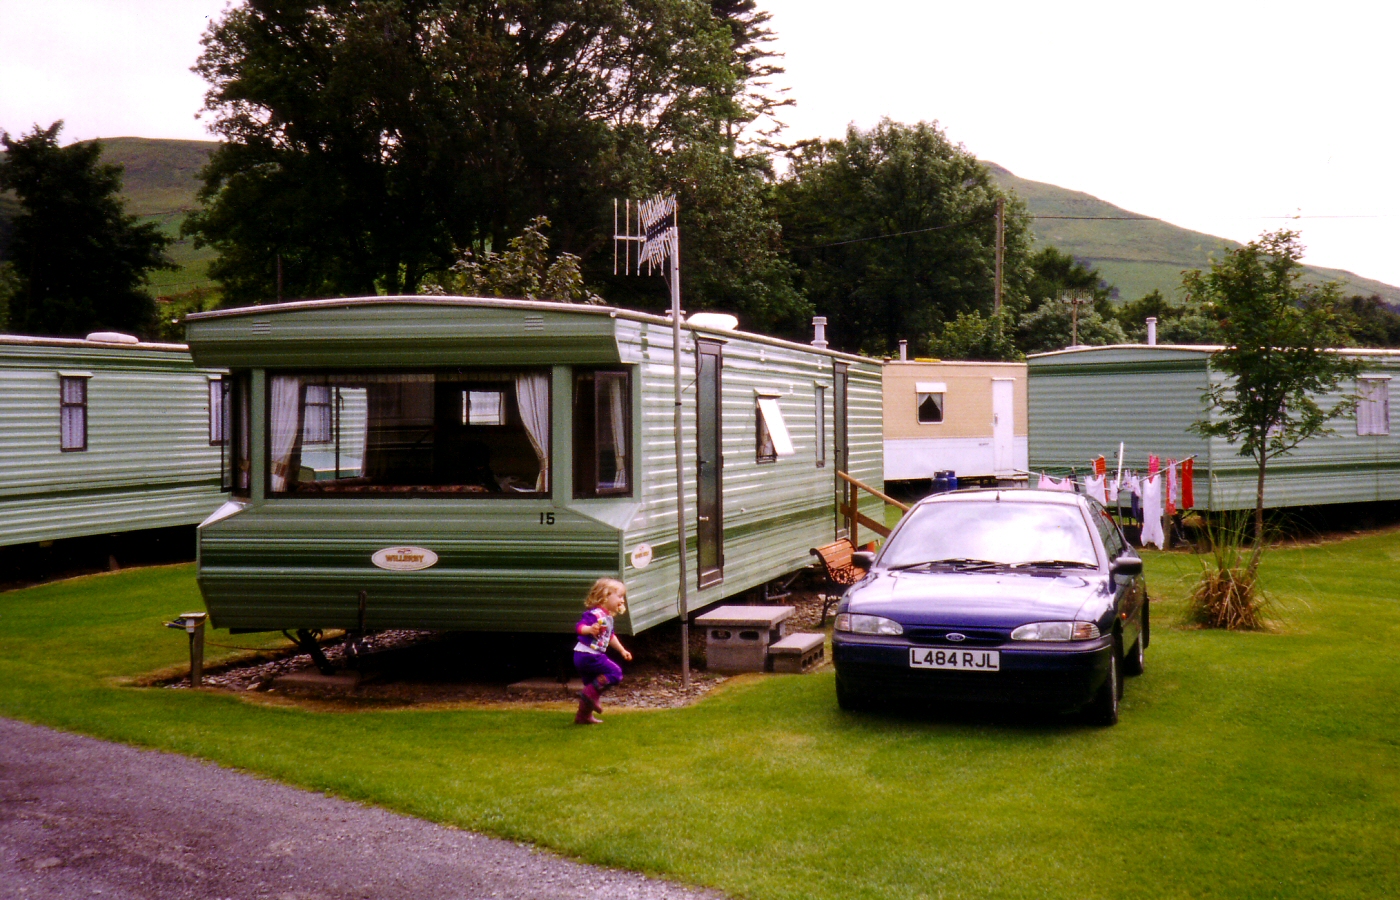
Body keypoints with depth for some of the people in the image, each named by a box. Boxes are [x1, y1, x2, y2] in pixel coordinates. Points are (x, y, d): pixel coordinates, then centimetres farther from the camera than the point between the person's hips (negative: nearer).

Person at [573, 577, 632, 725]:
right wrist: (590, 629, -48)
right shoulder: (595, 614, -17)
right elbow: (579, 627, -28)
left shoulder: (608, 617, 16)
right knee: (615, 673, -12)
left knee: (592, 686, 18)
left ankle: (584, 716, 26)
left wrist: (622, 650, 36)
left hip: (585, 658, 10)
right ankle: (591, 693, -14)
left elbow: (610, 636, 32)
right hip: (588, 656, -10)